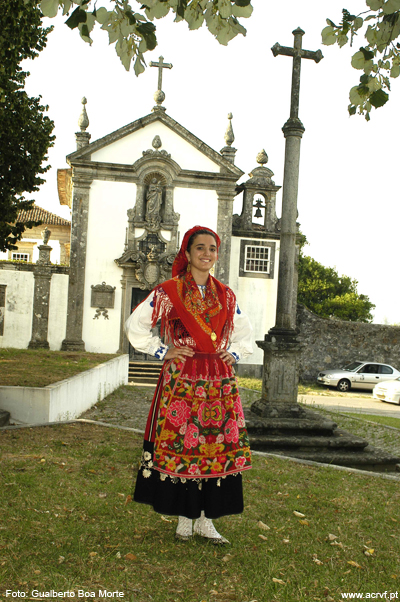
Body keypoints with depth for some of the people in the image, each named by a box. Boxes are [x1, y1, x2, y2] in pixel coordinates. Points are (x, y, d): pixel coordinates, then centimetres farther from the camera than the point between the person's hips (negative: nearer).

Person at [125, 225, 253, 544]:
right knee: (180, 445, 0)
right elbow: (135, 326, 0)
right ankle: (184, 519, 17)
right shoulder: (168, 291, -1)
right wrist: (163, 351, -4)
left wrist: (234, 353, 7)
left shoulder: (226, 295, 10)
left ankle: (205, 520, 17)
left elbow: (245, 333, 24)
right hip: (181, 379, -3)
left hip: (220, 381, 4)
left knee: (218, 446, 4)